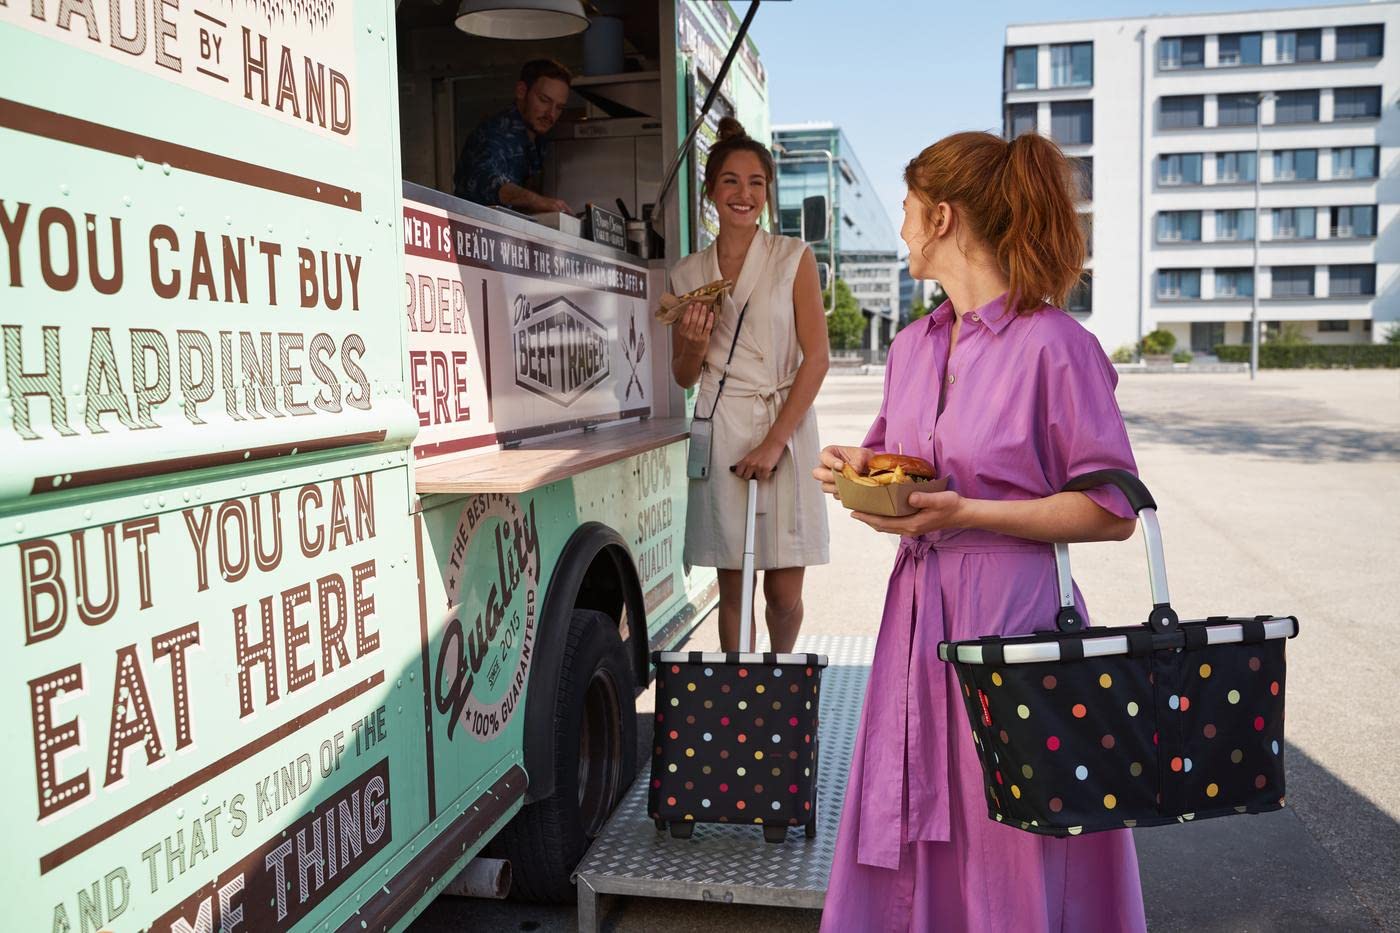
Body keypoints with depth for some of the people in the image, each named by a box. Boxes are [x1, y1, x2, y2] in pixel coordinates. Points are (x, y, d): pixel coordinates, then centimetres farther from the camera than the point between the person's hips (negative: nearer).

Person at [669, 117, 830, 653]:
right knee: (732, 590, 5)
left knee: (784, 594, 2)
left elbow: (816, 357, -4)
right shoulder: (688, 274, 10)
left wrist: (774, 441, -13)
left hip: (784, 431, -2)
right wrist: (695, 343, -8)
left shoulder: (793, 258, 2)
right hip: (720, 436, 2)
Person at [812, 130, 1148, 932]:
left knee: (1010, 849, 6)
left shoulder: (1055, 345, -12)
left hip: (1013, 614, -7)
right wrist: (856, 467, 2)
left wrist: (967, 514, -19)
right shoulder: (914, 346, 10)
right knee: (908, 841, 15)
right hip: (918, 612, 7)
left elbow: (1113, 510, -12)